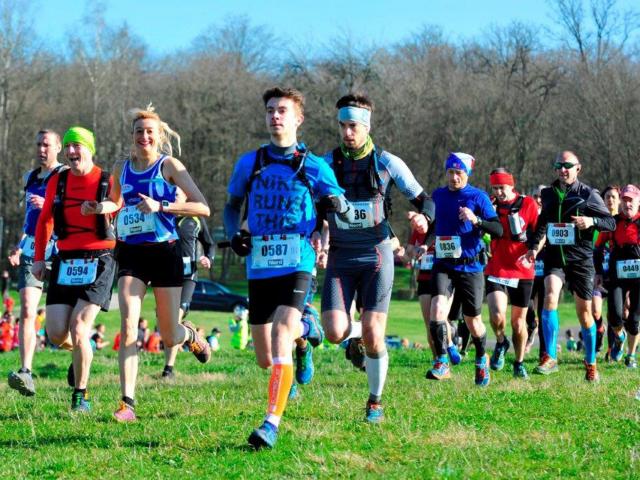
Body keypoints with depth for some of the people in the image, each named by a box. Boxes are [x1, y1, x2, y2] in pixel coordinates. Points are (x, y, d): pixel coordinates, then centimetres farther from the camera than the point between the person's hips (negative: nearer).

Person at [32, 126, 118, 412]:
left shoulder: (108, 182, -3)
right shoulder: (57, 182, 8)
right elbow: (44, 221, 17)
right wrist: (39, 257, 12)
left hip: (99, 260, -4)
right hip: (65, 260, 4)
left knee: (79, 329, -13)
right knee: (57, 334, -3)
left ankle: (80, 394, 2)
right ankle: (82, 350, 32)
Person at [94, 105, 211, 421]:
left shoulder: (169, 165, -5)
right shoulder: (121, 169, 8)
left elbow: (202, 208, -10)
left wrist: (161, 206, -20)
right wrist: (106, 208, 3)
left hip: (164, 251, -3)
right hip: (130, 253, 3)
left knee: (169, 337, 6)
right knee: (127, 326, -17)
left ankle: (190, 336, 44)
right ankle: (127, 402, -16)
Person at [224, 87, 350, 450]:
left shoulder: (313, 166, 1)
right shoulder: (250, 163, 8)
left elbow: (344, 210, 5)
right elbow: (233, 204, 20)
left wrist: (337, 205, -19)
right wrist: (236, 232, 0)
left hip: (296, 264, -4)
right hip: (259, 266, 4)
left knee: (279, 340, -24)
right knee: (265, 360, 10)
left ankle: (272, 423, -23)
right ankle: (301, 330, 45)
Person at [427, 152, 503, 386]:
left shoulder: (478, 197, -5)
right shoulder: (438, 195, 7)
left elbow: (498, 230, -12)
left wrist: (476, 220, -26)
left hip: (470, 267, -2)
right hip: (443, 265, 2)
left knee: (473, 321, 8)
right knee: (437, 308, -22)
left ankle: (481, 360, 35)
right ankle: (442, 362, -16)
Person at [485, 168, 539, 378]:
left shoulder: (528, 204, -2)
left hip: (522, 272, -1)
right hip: (496, 271, 1)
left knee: (519, 321, 8)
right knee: (497, 315, -19)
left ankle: (519, 364, 27)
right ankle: (500, 343, 13)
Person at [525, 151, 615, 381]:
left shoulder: (588, 194, -2)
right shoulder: (549, 194, 10)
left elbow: (611, 223, -3)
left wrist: (591, 221, -22)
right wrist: (533, 246, 12)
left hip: (580, 259, -2)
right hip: (554, 257, 2)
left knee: (584, 312, 4)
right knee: (550, 297, -23)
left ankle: (591, 363, 19)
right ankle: (550, 358, -21)